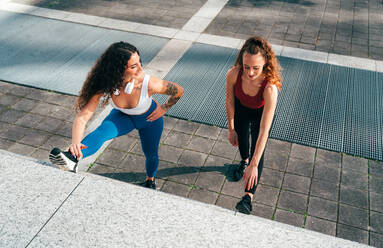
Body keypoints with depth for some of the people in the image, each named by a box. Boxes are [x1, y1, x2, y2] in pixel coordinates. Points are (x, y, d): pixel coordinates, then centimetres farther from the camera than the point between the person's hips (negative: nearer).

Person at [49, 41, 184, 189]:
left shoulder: (149, 84, -40)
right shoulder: (104, 87, -36)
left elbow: (179, 91, -22)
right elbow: (82, 117, -42)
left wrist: (165, 108, -9)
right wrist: (75, 143, -59)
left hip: (149, 119, 0)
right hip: (123, 116, 0)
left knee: (151, 154, 17)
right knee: (102, 131, -31)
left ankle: (150, 180, 51)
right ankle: (72, 160, -54)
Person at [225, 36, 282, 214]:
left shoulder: (270, 87, -44)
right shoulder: (233, 74, -37)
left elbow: (264, 131, -43)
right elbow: (229, 101, -14)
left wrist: (254, 165, -43)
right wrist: (231, 129, -5)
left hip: (261, 113, -3)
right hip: (241, 110, 3)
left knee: (257, 151, -7)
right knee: (240, 138, 26)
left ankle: (248, 196, 8)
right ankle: (244, 161, 60)